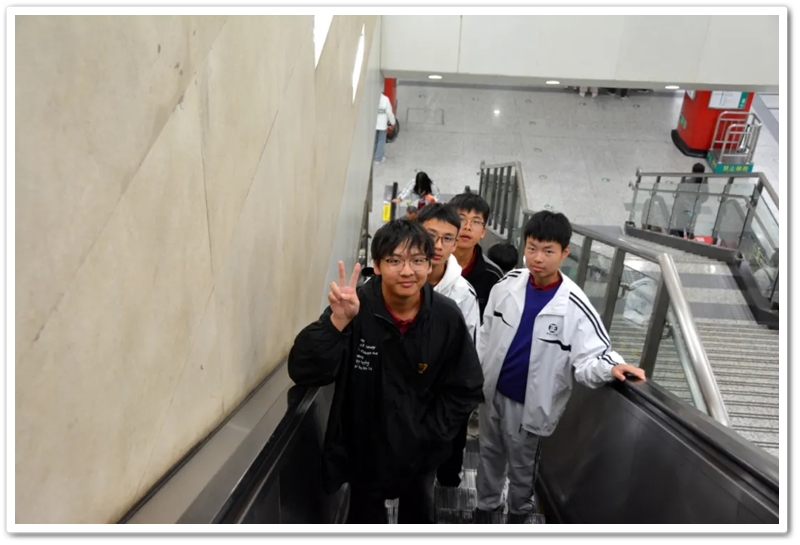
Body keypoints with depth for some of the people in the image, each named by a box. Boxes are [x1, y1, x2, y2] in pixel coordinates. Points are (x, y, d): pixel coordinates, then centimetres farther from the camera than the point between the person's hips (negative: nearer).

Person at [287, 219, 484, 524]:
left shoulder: (447, 317, -19)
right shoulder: (354, 308, -23)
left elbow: (466, 390, -9)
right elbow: (303, 373, -30)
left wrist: (426, 437, -14)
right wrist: (338, 321, -44)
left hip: (420, 451, 2)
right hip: (363, 447, -1)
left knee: (419, 515, 30)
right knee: (366, 516, 27)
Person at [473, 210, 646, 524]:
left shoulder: (575, 306, -20)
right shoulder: (507, 284, -10)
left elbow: (591, 357, -20)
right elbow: (486, 335, 0)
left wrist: (612, 368, -42)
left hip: (529, 403, -3)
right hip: (492, 391, 3)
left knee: (522, 466, 20)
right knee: (489, 453, 24)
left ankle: (518, 512, 49)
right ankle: (486, 505, 49)